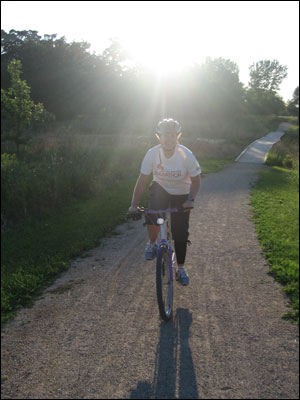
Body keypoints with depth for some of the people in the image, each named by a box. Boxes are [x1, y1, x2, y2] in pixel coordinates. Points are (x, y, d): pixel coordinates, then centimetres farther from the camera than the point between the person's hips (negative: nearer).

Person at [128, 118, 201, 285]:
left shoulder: (186, 155, -25)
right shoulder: (152, 153, -21)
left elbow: (196, 180, -14)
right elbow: (142, 181, -16)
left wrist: (190, 199, -30)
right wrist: (134, 205, -22)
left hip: (181, 194, -1)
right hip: (160, 188, 1)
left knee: (181, 234, -2)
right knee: (152, 214, -29)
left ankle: (181, 268, 20)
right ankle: (152, 244, 2)